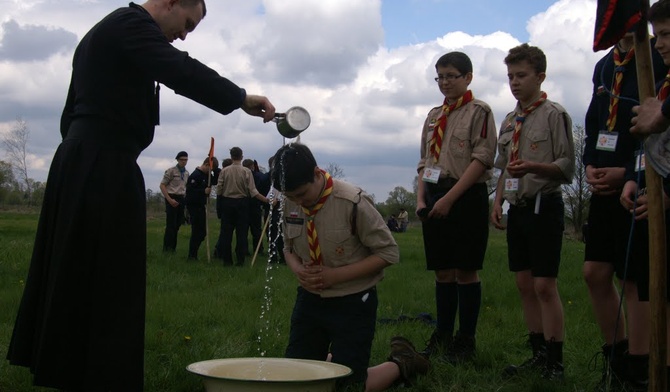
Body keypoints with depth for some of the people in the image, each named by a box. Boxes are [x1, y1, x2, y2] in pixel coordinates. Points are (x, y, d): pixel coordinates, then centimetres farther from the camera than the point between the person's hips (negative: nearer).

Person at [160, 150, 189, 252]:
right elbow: (162, 185, -8)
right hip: (172, 199, -6)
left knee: (177, 224, 7)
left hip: (181, 199, 6)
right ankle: (167, 247, -1)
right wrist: (170, 200, -14)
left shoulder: (186, 173, 13)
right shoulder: (171, 171, -7)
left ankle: (173, 247, 14)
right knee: (171, 224, -7)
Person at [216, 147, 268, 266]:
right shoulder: (246, 171, -8)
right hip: (242, 203, -1)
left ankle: (226, 259, 8)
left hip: (227, 203, 1)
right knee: (241, 232, 4)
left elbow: (219, 190, -2)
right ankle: (240, 260, 3)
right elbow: (253, 191, -12)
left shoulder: (224, 171, -5)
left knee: (226, 232, 7)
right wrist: (266, 200, -8)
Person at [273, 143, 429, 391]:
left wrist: (336, 275, -21)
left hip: (352, 303, -5)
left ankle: (400, 362, 22)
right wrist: (298, 270, -12)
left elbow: (388, 253, -15)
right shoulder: (290, 203, -6)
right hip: (309, 299, 5)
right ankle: (333, 356, 34)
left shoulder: (353, 203, -22)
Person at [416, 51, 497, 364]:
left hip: (467, 197, -6)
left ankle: (465, 341, 9)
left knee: (466, 270, -1)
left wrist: (449, 198, -17)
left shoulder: (479, 112, -3)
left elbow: (482, 159, -12)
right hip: (436, 199, 6)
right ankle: (442, 337, 21)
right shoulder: (433, 116, 16)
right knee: (442, 270, 11)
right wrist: (421, 198, 4)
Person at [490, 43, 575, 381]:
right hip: (517, 208, 7)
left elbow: (567, 166, -11)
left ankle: (555, 361, 1)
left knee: (544, 286, -7)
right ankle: (538, 353, 19)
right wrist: (498, 201, 11)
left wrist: (534, 167, -26)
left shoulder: (554, 115, -6)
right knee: (524, 284, 10)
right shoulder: (509, 121, 15)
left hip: (544, 205, -7)